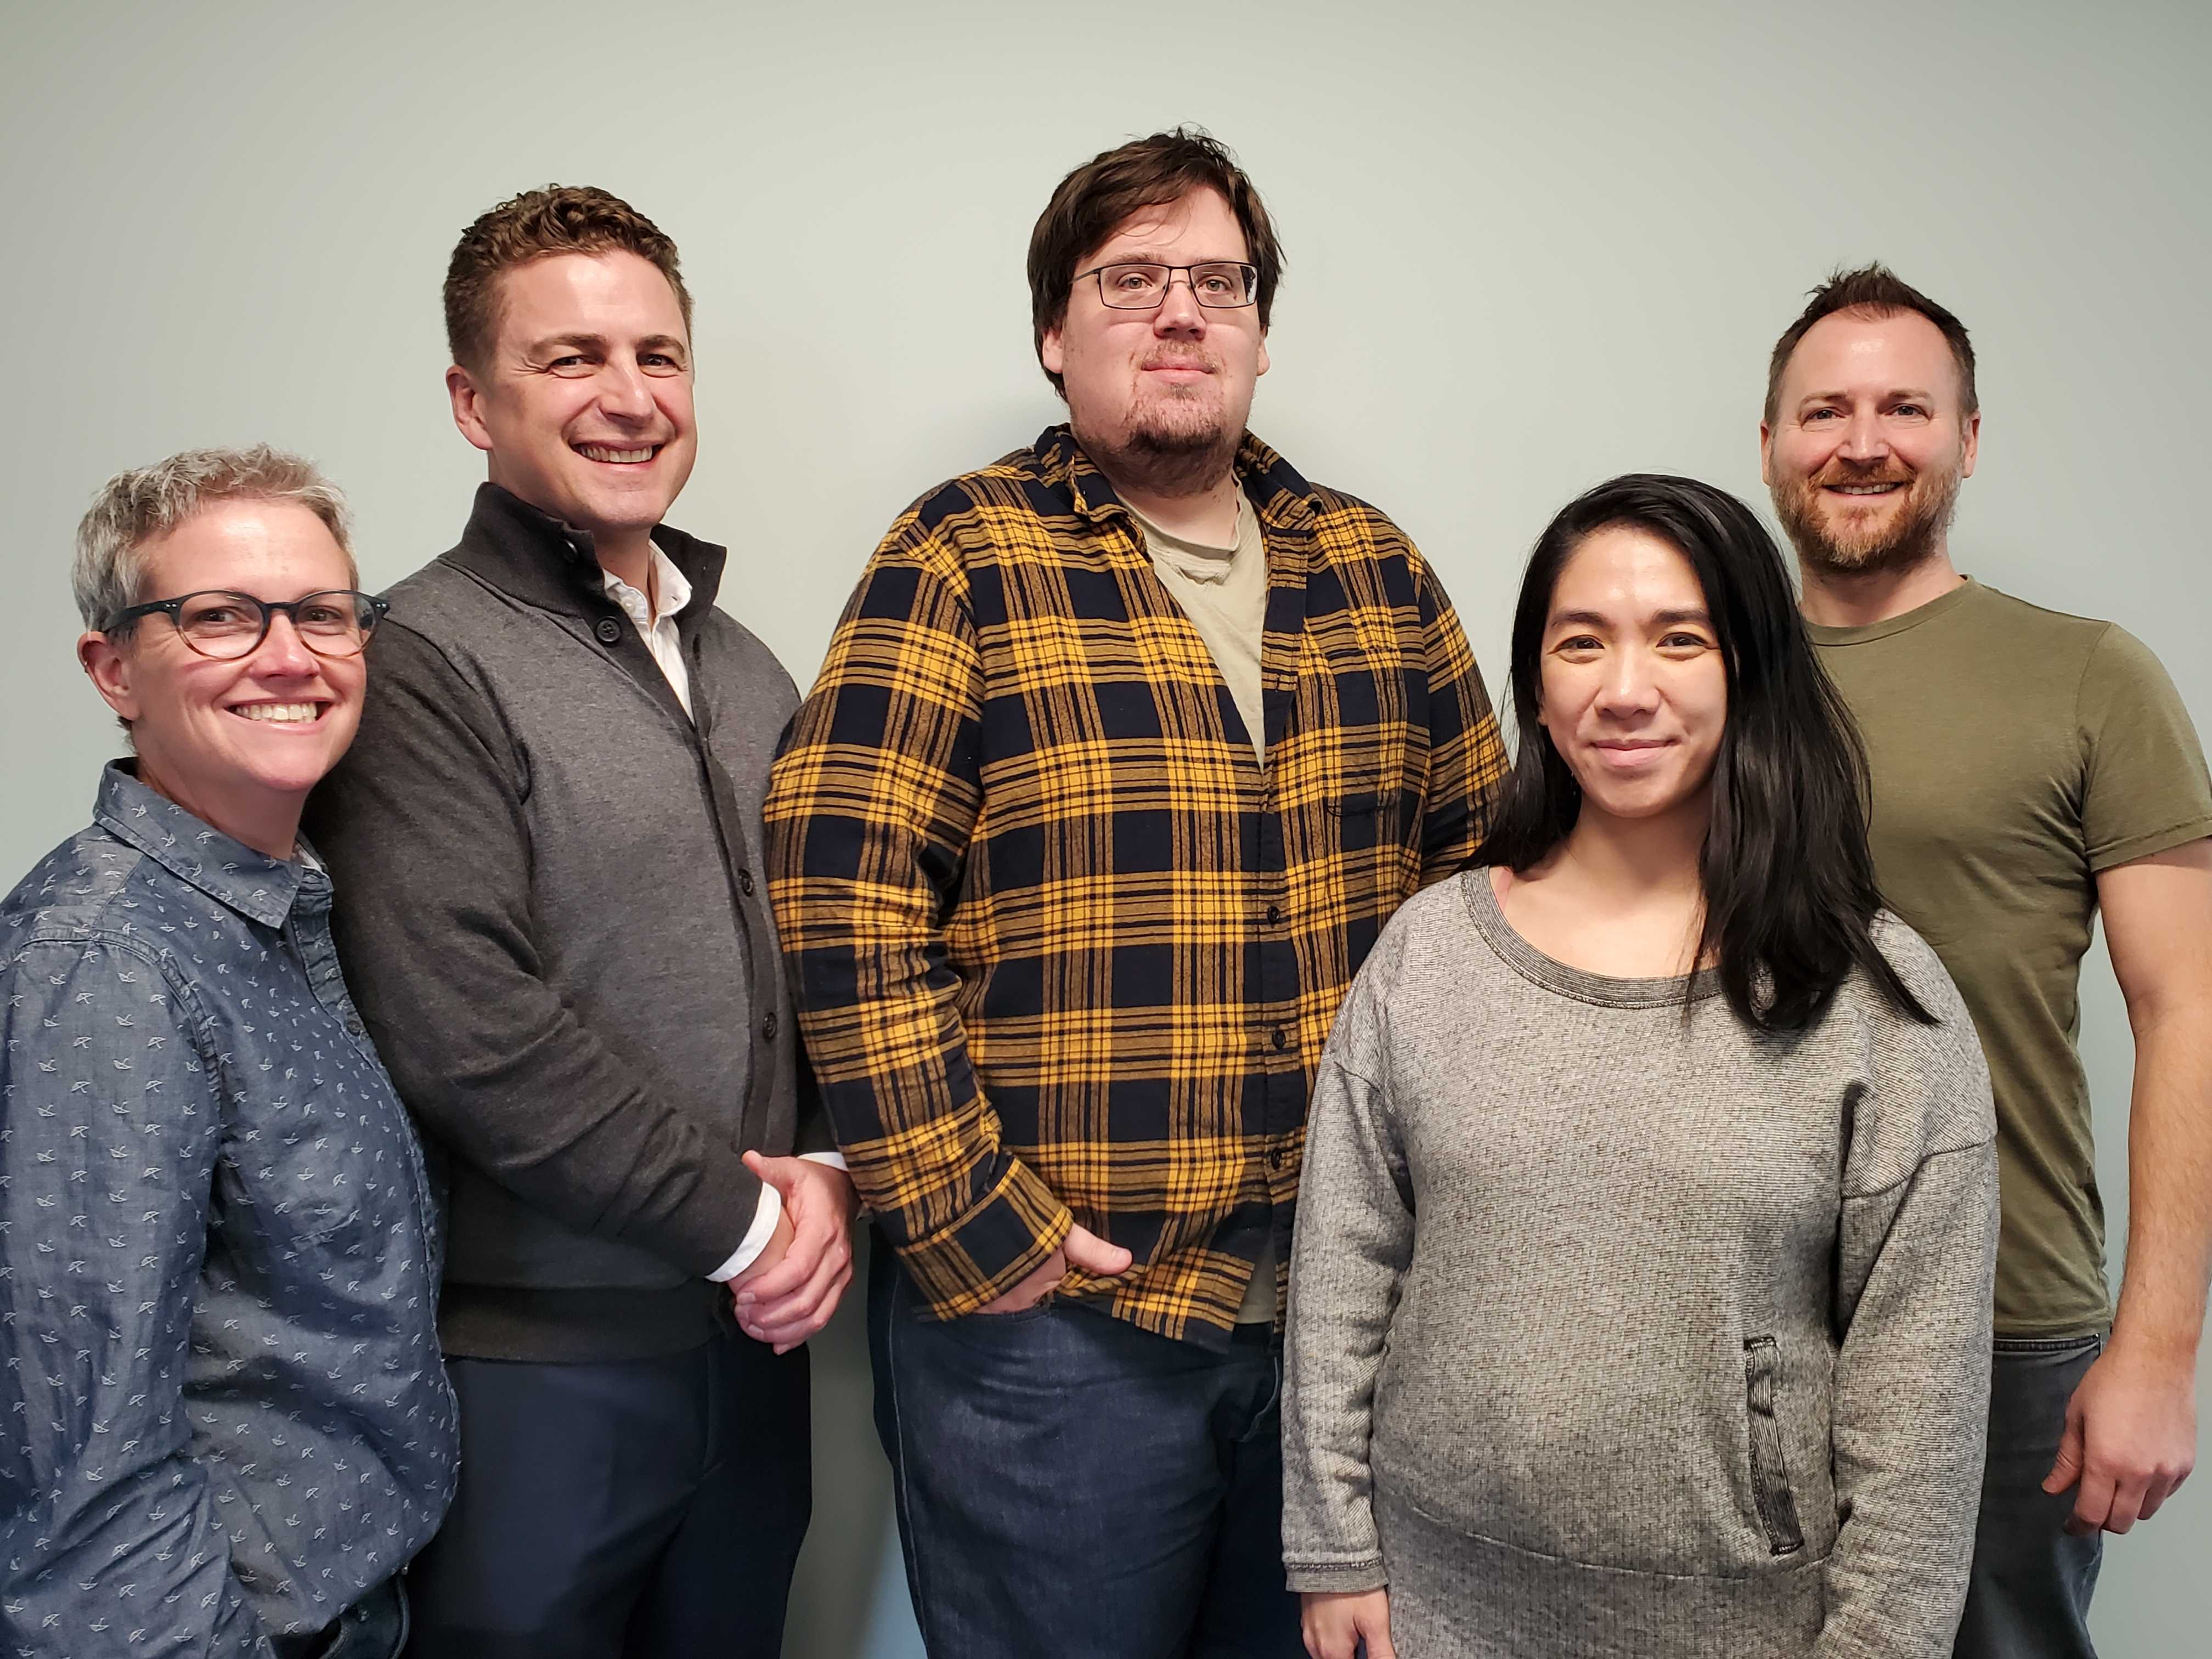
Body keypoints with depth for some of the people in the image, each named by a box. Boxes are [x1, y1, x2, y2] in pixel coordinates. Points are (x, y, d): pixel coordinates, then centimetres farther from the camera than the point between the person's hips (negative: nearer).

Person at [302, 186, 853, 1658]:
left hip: (755, 1333, 6)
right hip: (533, 1358, -6)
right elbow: (469, 1033, -20)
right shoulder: (422, 662, -12)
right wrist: (740, 1221, -14)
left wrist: (827, 1174, -5)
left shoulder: (745, 669, 10)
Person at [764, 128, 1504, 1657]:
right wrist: (968, 1225, -14)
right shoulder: (962, 564, -6)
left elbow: (1481, 856, 11)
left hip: (1352, 1297, 5)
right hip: (1053, 1316, -4)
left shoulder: (1372, 566, 8)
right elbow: (844, 909, -13)